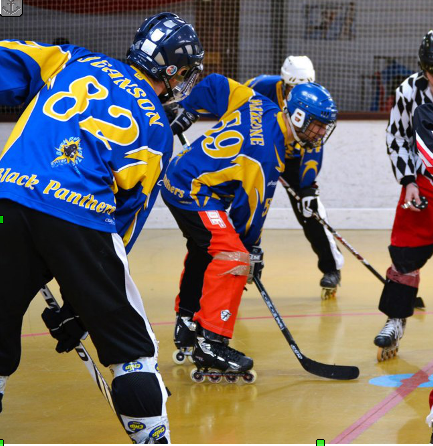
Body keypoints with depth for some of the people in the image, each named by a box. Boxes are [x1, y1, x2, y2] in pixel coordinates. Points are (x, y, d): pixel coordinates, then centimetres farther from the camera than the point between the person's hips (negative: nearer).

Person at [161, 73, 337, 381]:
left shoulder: (260, 107, 1)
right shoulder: (269, 153, -21)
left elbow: (216, 85, 8)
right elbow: (253, 202, -16)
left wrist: (183, 113, 22)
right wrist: (252, 248, -6)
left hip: (177, 177, 11)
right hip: (193, 192, -11)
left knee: (204, 252, 27)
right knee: (232, 257, -20)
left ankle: (187, 324, 43)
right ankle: (211, 343, -23)